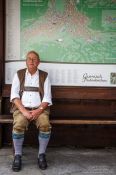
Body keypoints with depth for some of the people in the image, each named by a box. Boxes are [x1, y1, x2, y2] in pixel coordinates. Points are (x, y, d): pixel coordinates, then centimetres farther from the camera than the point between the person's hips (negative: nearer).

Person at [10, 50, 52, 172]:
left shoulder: (44, 76, 9)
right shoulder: (19, 74, 10)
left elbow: (47, 97, 2)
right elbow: (14, 95, 0)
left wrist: (39, 110, -15)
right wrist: (23, 111, -14)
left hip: (40, 109, 0)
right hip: (22, 108, 0)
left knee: (45, 125, -30)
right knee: (18, 125, -31)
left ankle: (41, 155, -12)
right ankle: (17, 156, -14)